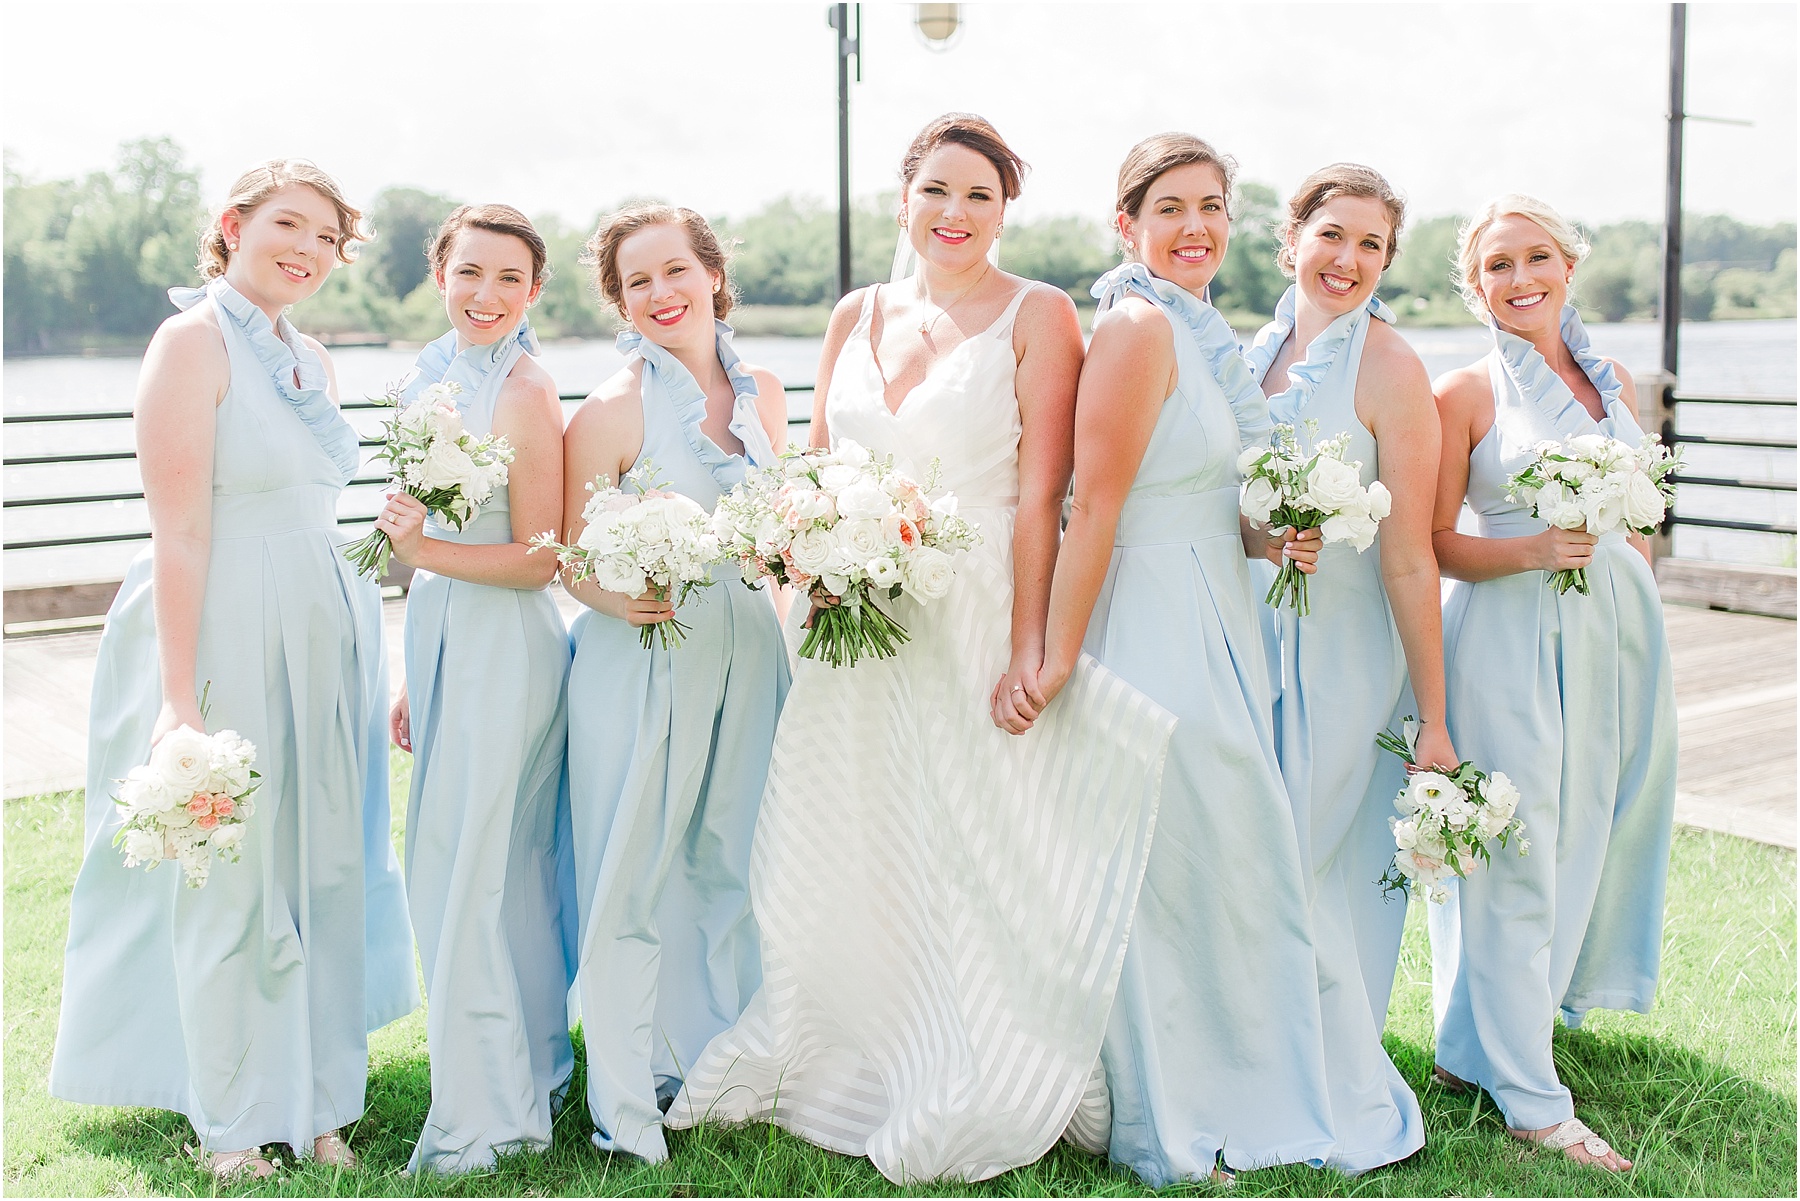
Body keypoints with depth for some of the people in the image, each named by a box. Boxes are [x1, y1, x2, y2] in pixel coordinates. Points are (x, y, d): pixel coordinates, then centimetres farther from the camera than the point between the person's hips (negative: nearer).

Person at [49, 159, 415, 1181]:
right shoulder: (195, 340, -9)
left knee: (325, 874, 11)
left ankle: (316, 1103, 26)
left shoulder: (311, 358, 13)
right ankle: (234, 1128, 21)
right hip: (228, 642, -7)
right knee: (233, 882, 4)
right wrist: (181, 699, -20)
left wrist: (365, 668, 17)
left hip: (325, 641, 7)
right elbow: (180, 531, -16)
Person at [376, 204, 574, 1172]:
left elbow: (538, 559, -14)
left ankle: (487, 1115, 11)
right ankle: (534, 1072, 30)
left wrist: (425, 550, -26)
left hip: (505, 648, -8)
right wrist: (413, 678, 19)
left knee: (468, 868, -3)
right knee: (505, 869, 16)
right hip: (441, 642, 8)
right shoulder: (434, 380, 11)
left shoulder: (525, 391, -13)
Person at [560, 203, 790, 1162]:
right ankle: (629, 1105, 16)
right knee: (635, 877, 1)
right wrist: (621, 598, -25)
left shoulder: (762, 394, 8)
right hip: (642, 662, -5)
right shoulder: (611, 411, -9)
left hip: (747, 655, 5)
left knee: (732, 866, 13)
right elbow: (570, 560, -6)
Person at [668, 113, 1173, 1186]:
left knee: (974, 851, 1)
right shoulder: (858, 314, 12)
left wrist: (1030, 647, -16)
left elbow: (1040, 494, -10)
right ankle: (841, 1076, 30)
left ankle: (967, 1104, 18)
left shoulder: (1038, 316, -2)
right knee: (841, 854, 11)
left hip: (976, 622, -5)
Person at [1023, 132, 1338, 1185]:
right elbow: (1095, 505, -19)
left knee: (1226, 857, 16)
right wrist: (1060, 655, -19)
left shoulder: (1198, 330, 14)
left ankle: (1214, 1094, 33)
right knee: (1177, 868, 1)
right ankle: (1169, 1135, 18)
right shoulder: (1139, 325, -14)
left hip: (1214, 616, 10)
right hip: (1155, 623, -9)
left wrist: (1266, 538, 3)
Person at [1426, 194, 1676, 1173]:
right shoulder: (1463, 394, -4)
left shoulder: (1613, 382, 12)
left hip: (1617, 631, 7)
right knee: (1517, 856, -3)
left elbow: (1637, 523, 18)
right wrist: (1530, 552, -20)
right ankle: (1531, 1100, 9)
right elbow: (1434, 543, -5)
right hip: (1510, 639, -6)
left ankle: (1477, 1043, 29)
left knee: (1587, 836, 12)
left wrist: (1645, 640, 16)